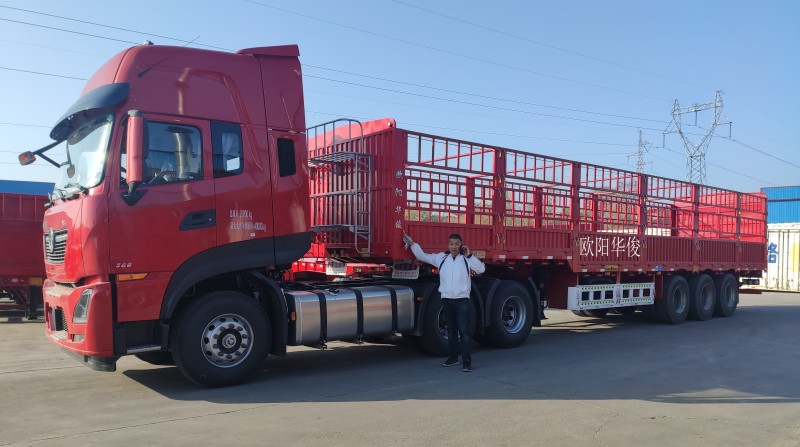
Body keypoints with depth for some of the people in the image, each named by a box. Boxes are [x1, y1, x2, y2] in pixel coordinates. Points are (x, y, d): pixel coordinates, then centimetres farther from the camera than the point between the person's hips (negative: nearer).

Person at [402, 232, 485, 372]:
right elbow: (422, 256, 10)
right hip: (447, 300, 4)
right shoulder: (441, 258, 7)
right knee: (451, 331, 16)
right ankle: (453, 357, 29)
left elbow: (481, 269, -11)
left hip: (462, 300, -4)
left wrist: (469, 256, -15)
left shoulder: (466, 259, 0)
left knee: (464, 331, -9)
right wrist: (412, 243, 3)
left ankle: (467, 362, -8)